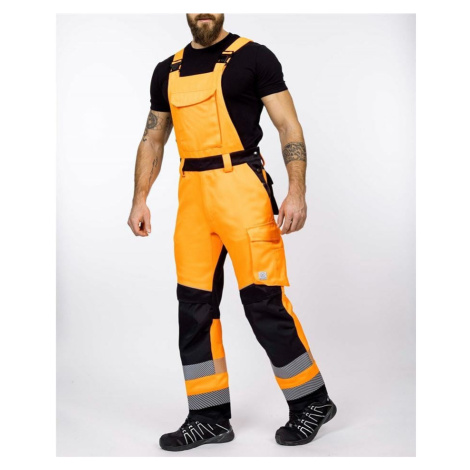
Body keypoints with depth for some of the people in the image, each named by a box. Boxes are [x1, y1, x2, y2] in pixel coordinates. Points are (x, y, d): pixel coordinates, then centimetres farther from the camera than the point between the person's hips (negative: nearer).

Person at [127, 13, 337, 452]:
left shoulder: (253, 57, 2)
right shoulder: (167, 71, 17)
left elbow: (289, 127, -3)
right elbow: (152, 140, 21)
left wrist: (296, 191, -15)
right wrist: (140, 199, 11)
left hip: (242, 188, -5)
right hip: (191, 193, 6)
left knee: (263, 300, -7)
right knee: (194, 305, 4)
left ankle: (313, 401, 12)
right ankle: (210, 415, 16)